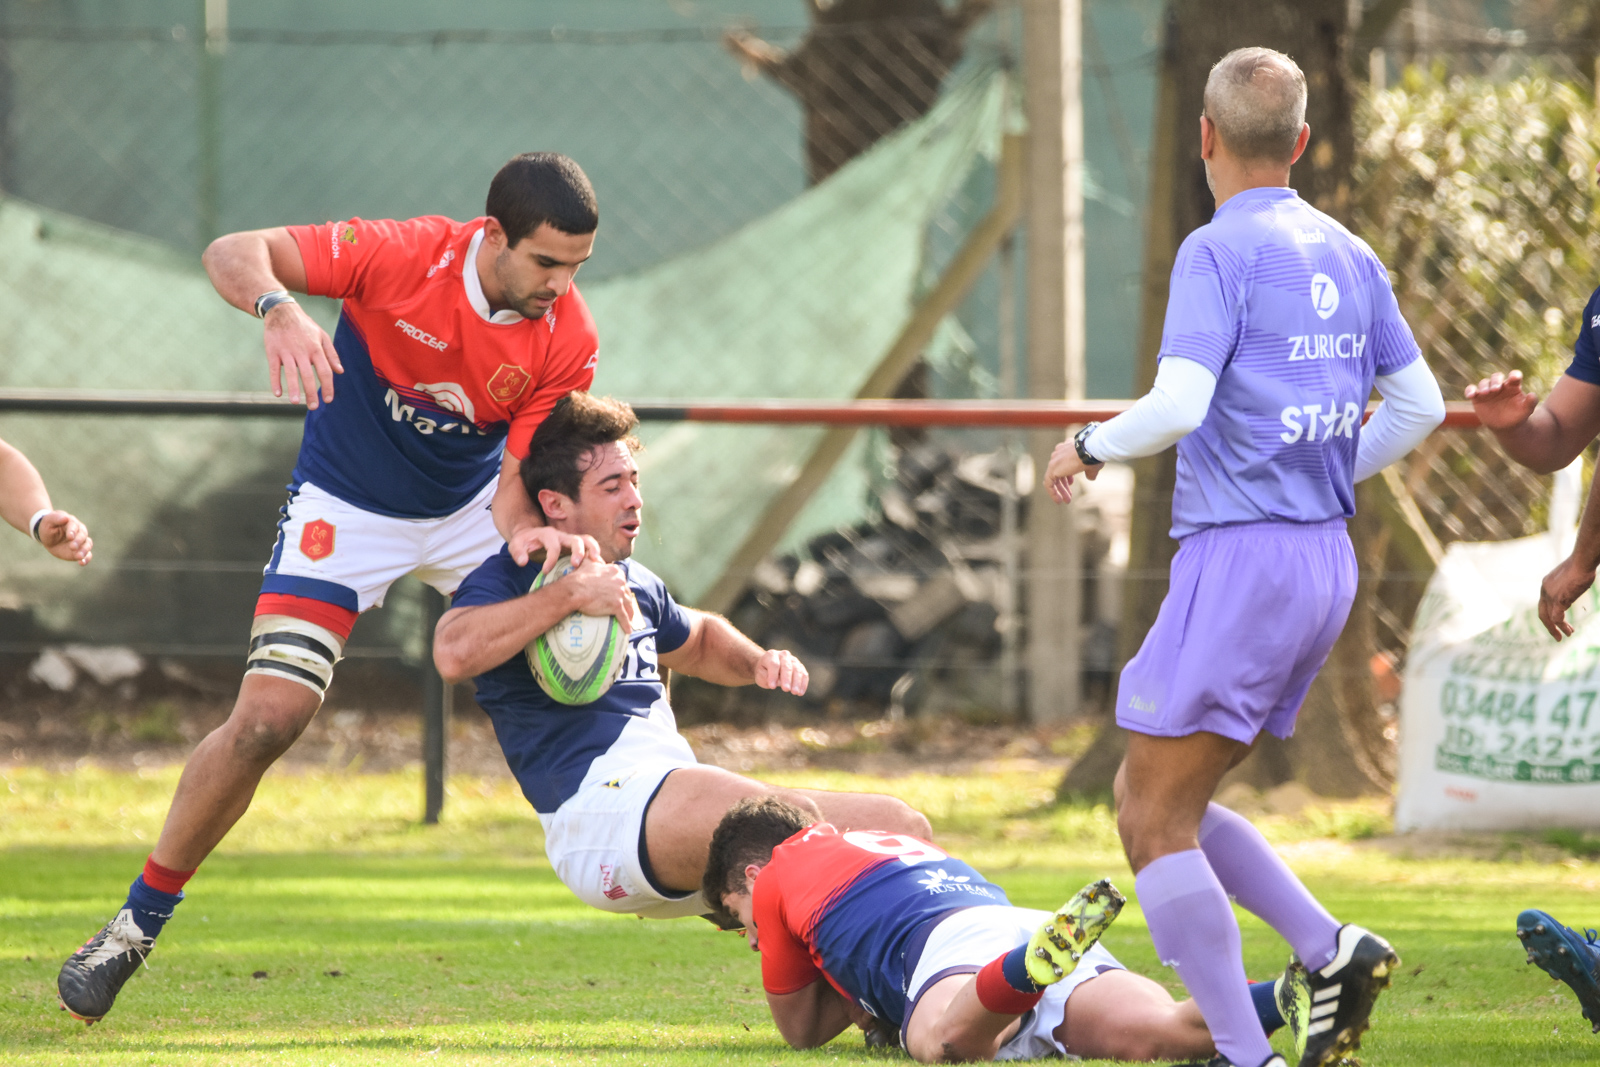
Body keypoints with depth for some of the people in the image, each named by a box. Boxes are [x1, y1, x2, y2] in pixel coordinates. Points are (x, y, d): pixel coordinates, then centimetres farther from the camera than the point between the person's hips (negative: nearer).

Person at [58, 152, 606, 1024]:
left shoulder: (567, 339, -18)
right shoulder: (403, 257, -28)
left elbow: (519, 480, -18)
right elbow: (231, 254, -32)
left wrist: (530, 530, -42)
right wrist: (276, 307, -55)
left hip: (470, 504, 4)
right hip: (346, 513, -4)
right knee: (266, 719, -16)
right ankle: (138, 923, -1)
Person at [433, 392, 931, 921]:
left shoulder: (635, 585, 26)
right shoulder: (508, 579, 1)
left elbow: (700, 640, 48)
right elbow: (453, 653, -23)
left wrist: (758, 663, 25)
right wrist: (570, 594, -20)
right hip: (597, 800, -9)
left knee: (900, 826, -3)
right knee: (790, 817, -35)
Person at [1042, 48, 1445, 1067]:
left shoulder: (1220, 252, -11)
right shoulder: (1349, 256, 13)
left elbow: (1178, 405, -21)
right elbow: (1419, 405, 17)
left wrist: (1088, 446, -3)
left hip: (1241, 556, -8)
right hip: (1328, 563, 8)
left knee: (1156, 822, -5)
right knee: (1158, 802, 16)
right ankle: (1334, 950, 3)